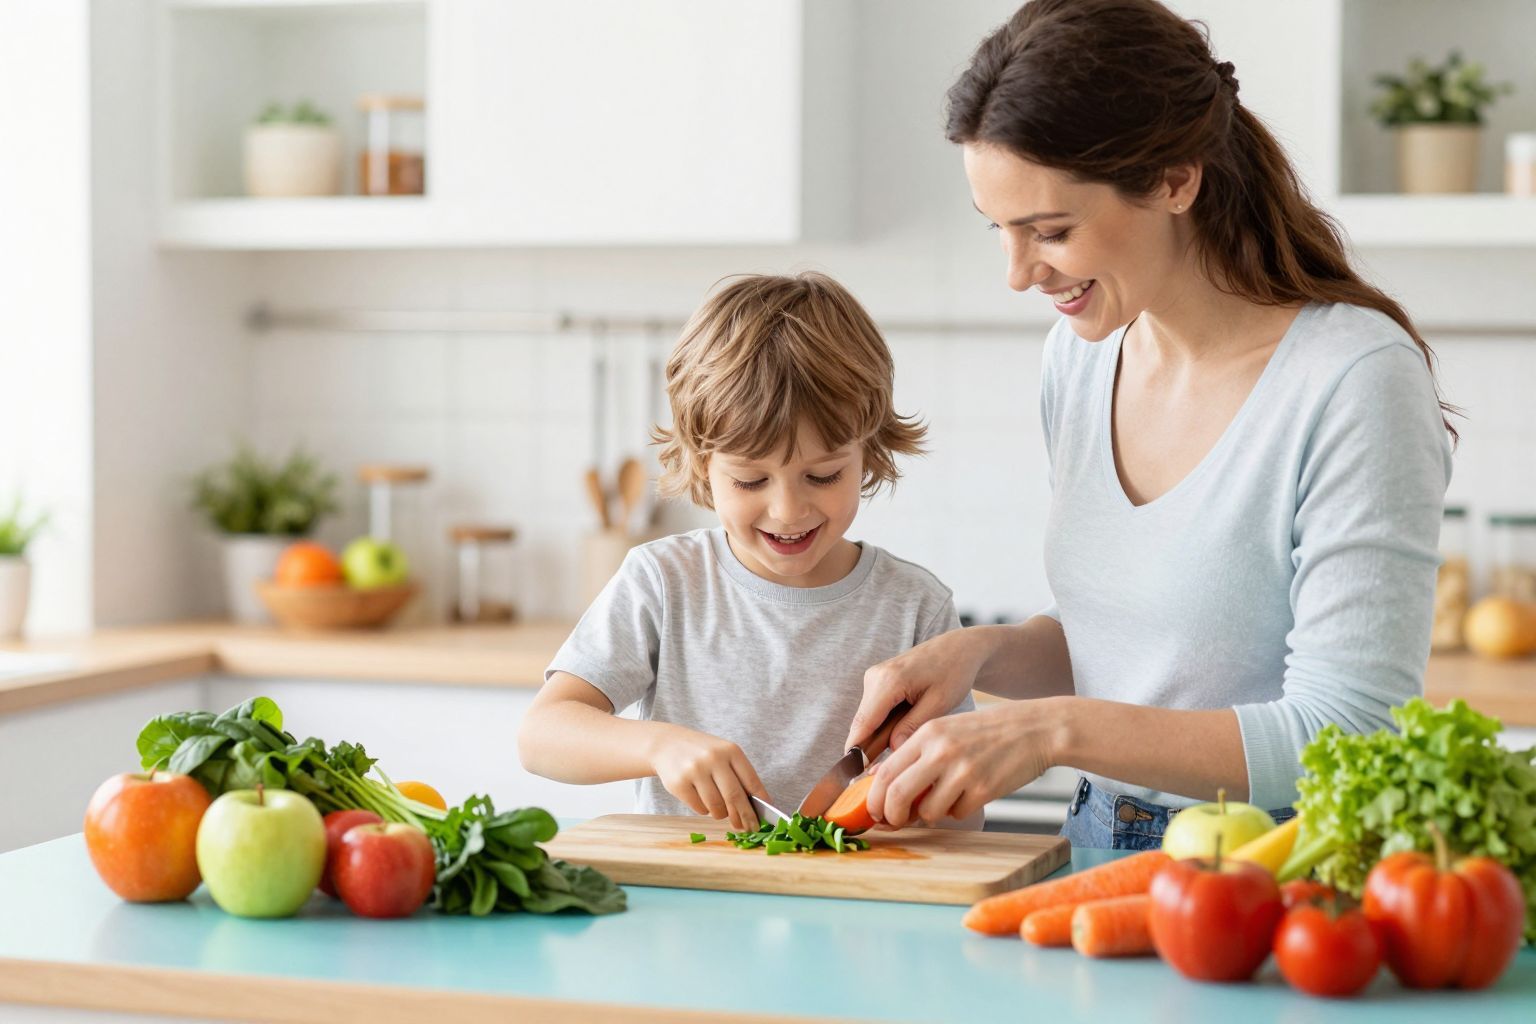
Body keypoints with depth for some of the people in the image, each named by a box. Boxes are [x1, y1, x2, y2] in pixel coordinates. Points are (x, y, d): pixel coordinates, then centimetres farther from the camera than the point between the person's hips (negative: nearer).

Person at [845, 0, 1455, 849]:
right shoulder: (1083, 349, 7)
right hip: (1100, 846, 7)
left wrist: (1057, 729, -23)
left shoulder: (1355, 380, -16)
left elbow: (1345, 740, -18)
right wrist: (978, 654, 0)